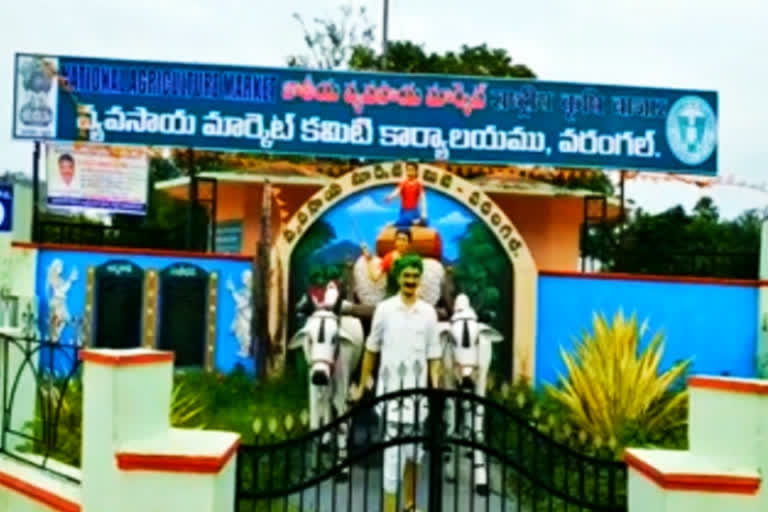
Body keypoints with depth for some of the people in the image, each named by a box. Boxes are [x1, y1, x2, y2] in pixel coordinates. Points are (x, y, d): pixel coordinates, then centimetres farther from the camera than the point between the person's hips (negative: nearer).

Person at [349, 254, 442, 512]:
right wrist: (361, 386, 7)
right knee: (393, 452, -4)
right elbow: (371, 351, 5)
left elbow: (434, 357, 4)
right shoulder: (384, 309, -3)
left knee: (414, 452, 14)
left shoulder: (429, 312, 1)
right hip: (390, 391, -2)